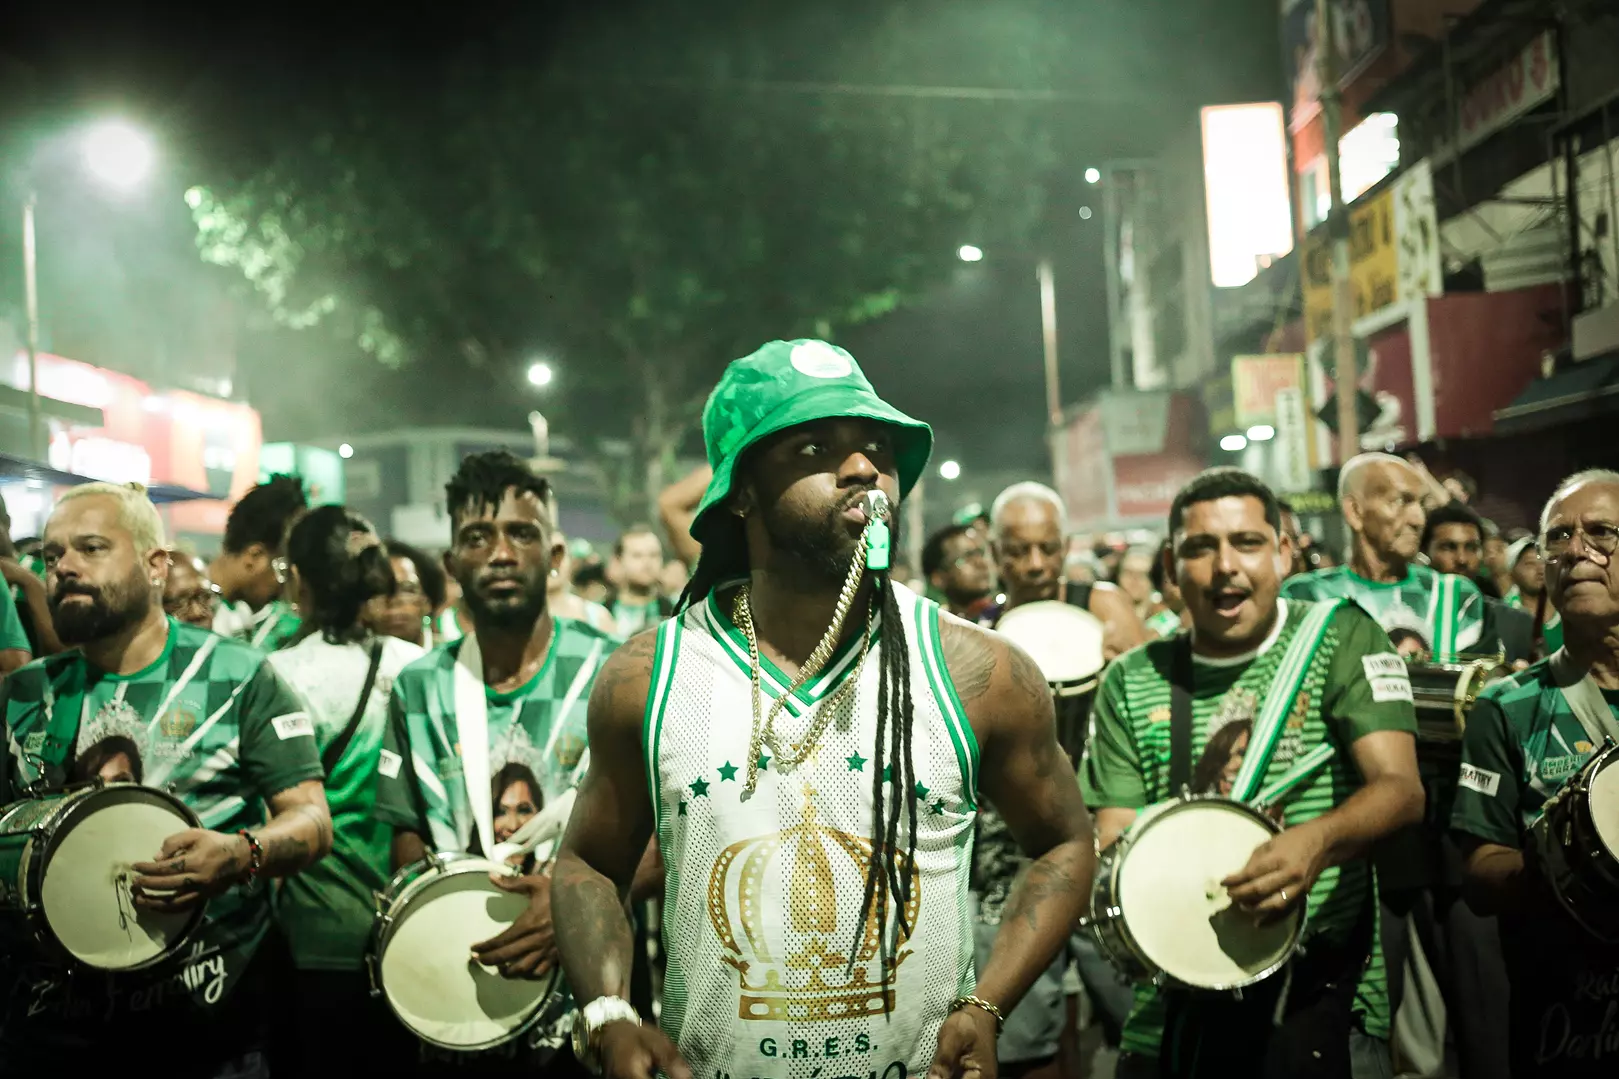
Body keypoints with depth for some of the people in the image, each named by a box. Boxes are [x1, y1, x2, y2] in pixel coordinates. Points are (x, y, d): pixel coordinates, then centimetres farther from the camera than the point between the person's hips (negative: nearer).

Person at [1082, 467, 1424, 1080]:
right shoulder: (1131, 684, 6)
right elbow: (1112, 837, 5)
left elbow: (1400, 790, -9)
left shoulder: (1340, 638, 0)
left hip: (1318, 980, -2)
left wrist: (1317, 841, -29)